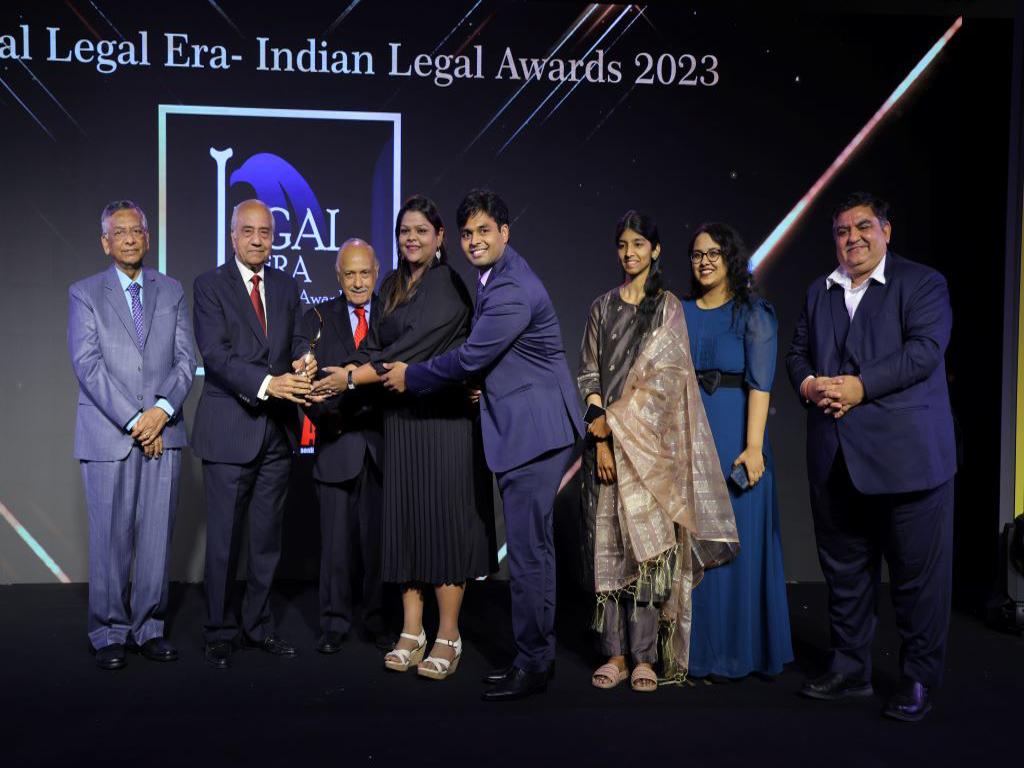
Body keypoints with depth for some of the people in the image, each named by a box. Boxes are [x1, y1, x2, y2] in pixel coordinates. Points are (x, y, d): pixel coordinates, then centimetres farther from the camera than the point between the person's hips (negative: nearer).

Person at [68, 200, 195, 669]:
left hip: (162, 432, 2)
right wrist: (132, 420, -12)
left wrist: (163, 410, -9)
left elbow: (185, 359, 6)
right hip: (108, 434, -2)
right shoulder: (85, 294, 5)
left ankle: (149, 628, 15)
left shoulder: (171, 291, 12)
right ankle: (109, 634, 12)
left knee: (157, 537, 4)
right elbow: (87, 365, -5)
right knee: (110, 539, 1)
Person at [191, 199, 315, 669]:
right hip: (229, 429, -4)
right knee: (223, 538, 2)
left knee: (268, 537, 12)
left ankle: (259, 626, 24)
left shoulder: (287, 287, 13)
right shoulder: (209, 285, -2)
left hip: (278, 429, 5)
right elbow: (215, 353, -14)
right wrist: (267, 383, -27)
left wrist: (303, 365, -15)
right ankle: (220, 634, 15)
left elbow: (298, 342, 9)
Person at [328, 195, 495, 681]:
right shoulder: (392, 286, 13)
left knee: (443, 516, -4)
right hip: (400, 415, 6)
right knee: (406, 516, 6)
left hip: (443, 414, -6)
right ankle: (411, 631, 14)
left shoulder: (448, 286, -9)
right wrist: (335, 375, -7)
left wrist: (351, 378, -14)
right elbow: (376, 347, 10)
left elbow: (413, 347, -16)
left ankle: (448, 637, 4)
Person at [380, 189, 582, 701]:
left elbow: (470, 358, -17)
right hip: (520, 429, 11)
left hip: (535, 432, -11)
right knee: (531, 546, 16)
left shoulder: (512, 291, -19)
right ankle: (536, 653, 26)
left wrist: (410, 377, -3)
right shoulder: (496, 278, 15)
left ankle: (532, 665, 6)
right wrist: (480, 383, 6)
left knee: (527, 550, -5)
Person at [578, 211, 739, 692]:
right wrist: (601, 438, -5)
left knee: (648, 543, -3)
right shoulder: (602, 307, 11)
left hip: (649, 440, -2)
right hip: (606, 439, 3)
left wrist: (613, 422, -11)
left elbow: (662, 377, -6)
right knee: (608, 542, 2)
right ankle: (615, 653, 10)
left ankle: (644, 656, 5)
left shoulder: (668, 308, 3)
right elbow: (588, 375, 6)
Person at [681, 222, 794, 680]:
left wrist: (754, 446, -18)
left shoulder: (753, 313, -2)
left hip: (734, 437, -4)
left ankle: (736, 649, 15)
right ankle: (694, 646, 20)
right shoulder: (680, 313, 11)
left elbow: (760, 384, -10)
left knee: (735, 542, 2)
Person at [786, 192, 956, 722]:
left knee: (918, 573, 1)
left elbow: (924, 349, -13)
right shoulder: (819, 293, 18)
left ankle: (918, 681, 15)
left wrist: (859, 386, -20)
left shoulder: (922, 283, 0)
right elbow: (797, 351, 16)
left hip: (905, 455, -5)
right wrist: (807, 384, -7)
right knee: (844, 569, 13)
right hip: (835, 458, 5)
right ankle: (850, 670, 26)